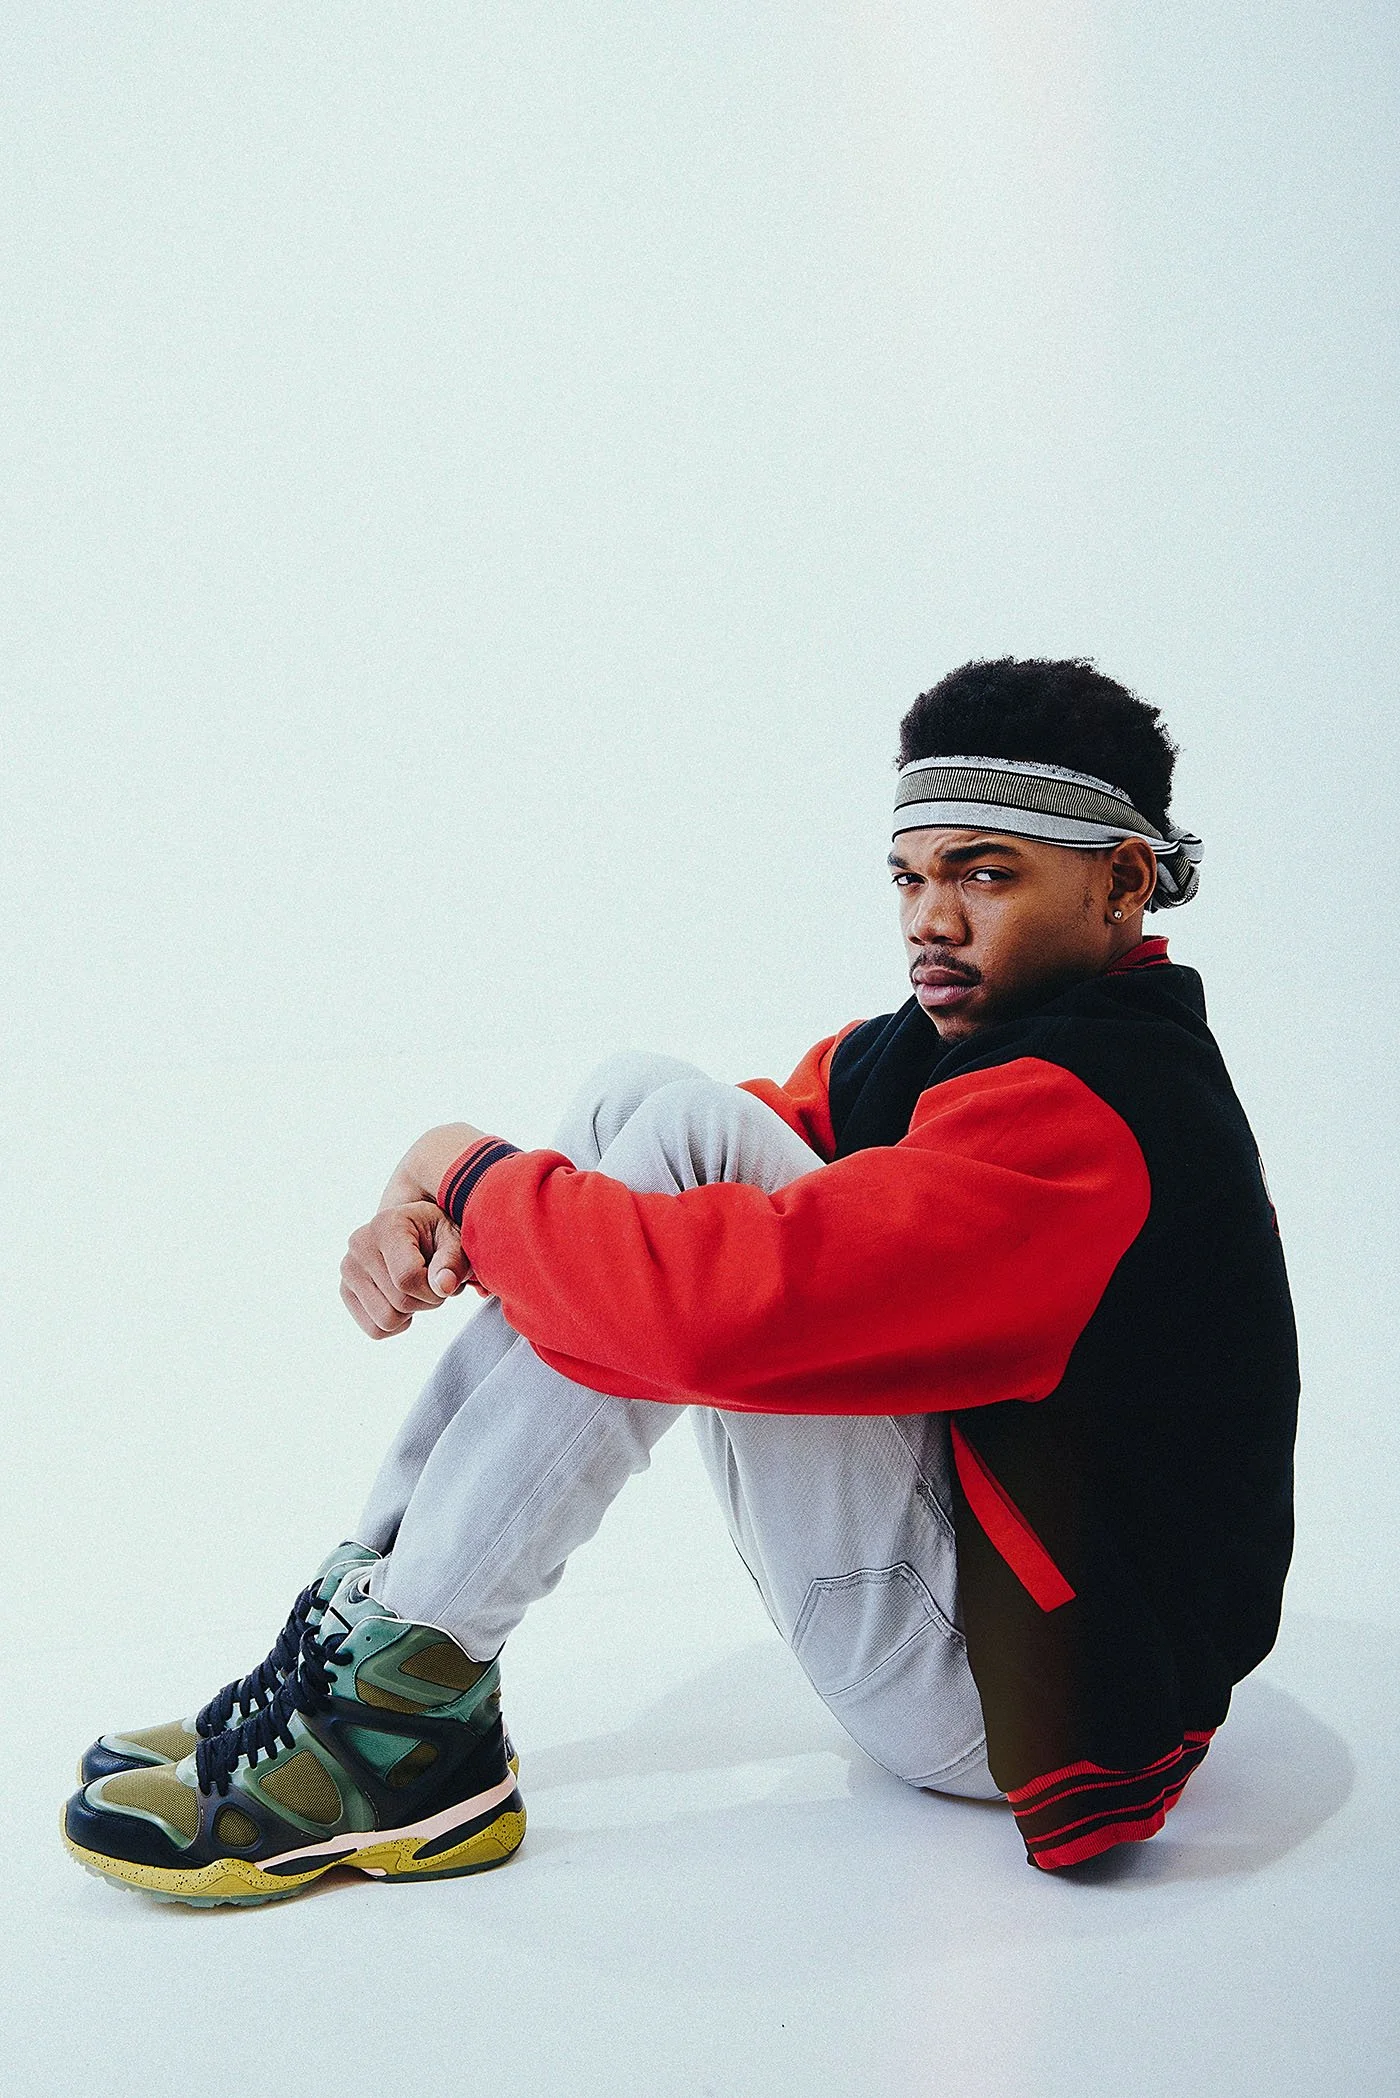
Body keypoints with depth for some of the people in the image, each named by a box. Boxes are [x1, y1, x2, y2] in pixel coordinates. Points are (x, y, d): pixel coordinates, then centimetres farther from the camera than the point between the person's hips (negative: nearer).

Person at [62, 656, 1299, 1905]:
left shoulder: (1087, 1112, -24)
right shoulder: (952, 1042, 7)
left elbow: (726, 1307, -36)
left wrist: (478, 1178, -16)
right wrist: (435, 1222, -12)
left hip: (1027, 1699, -9)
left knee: (681, 1130, -23)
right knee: (636, 1099, -1)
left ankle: (407, 1705, -17)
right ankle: (378, 1604, -4)